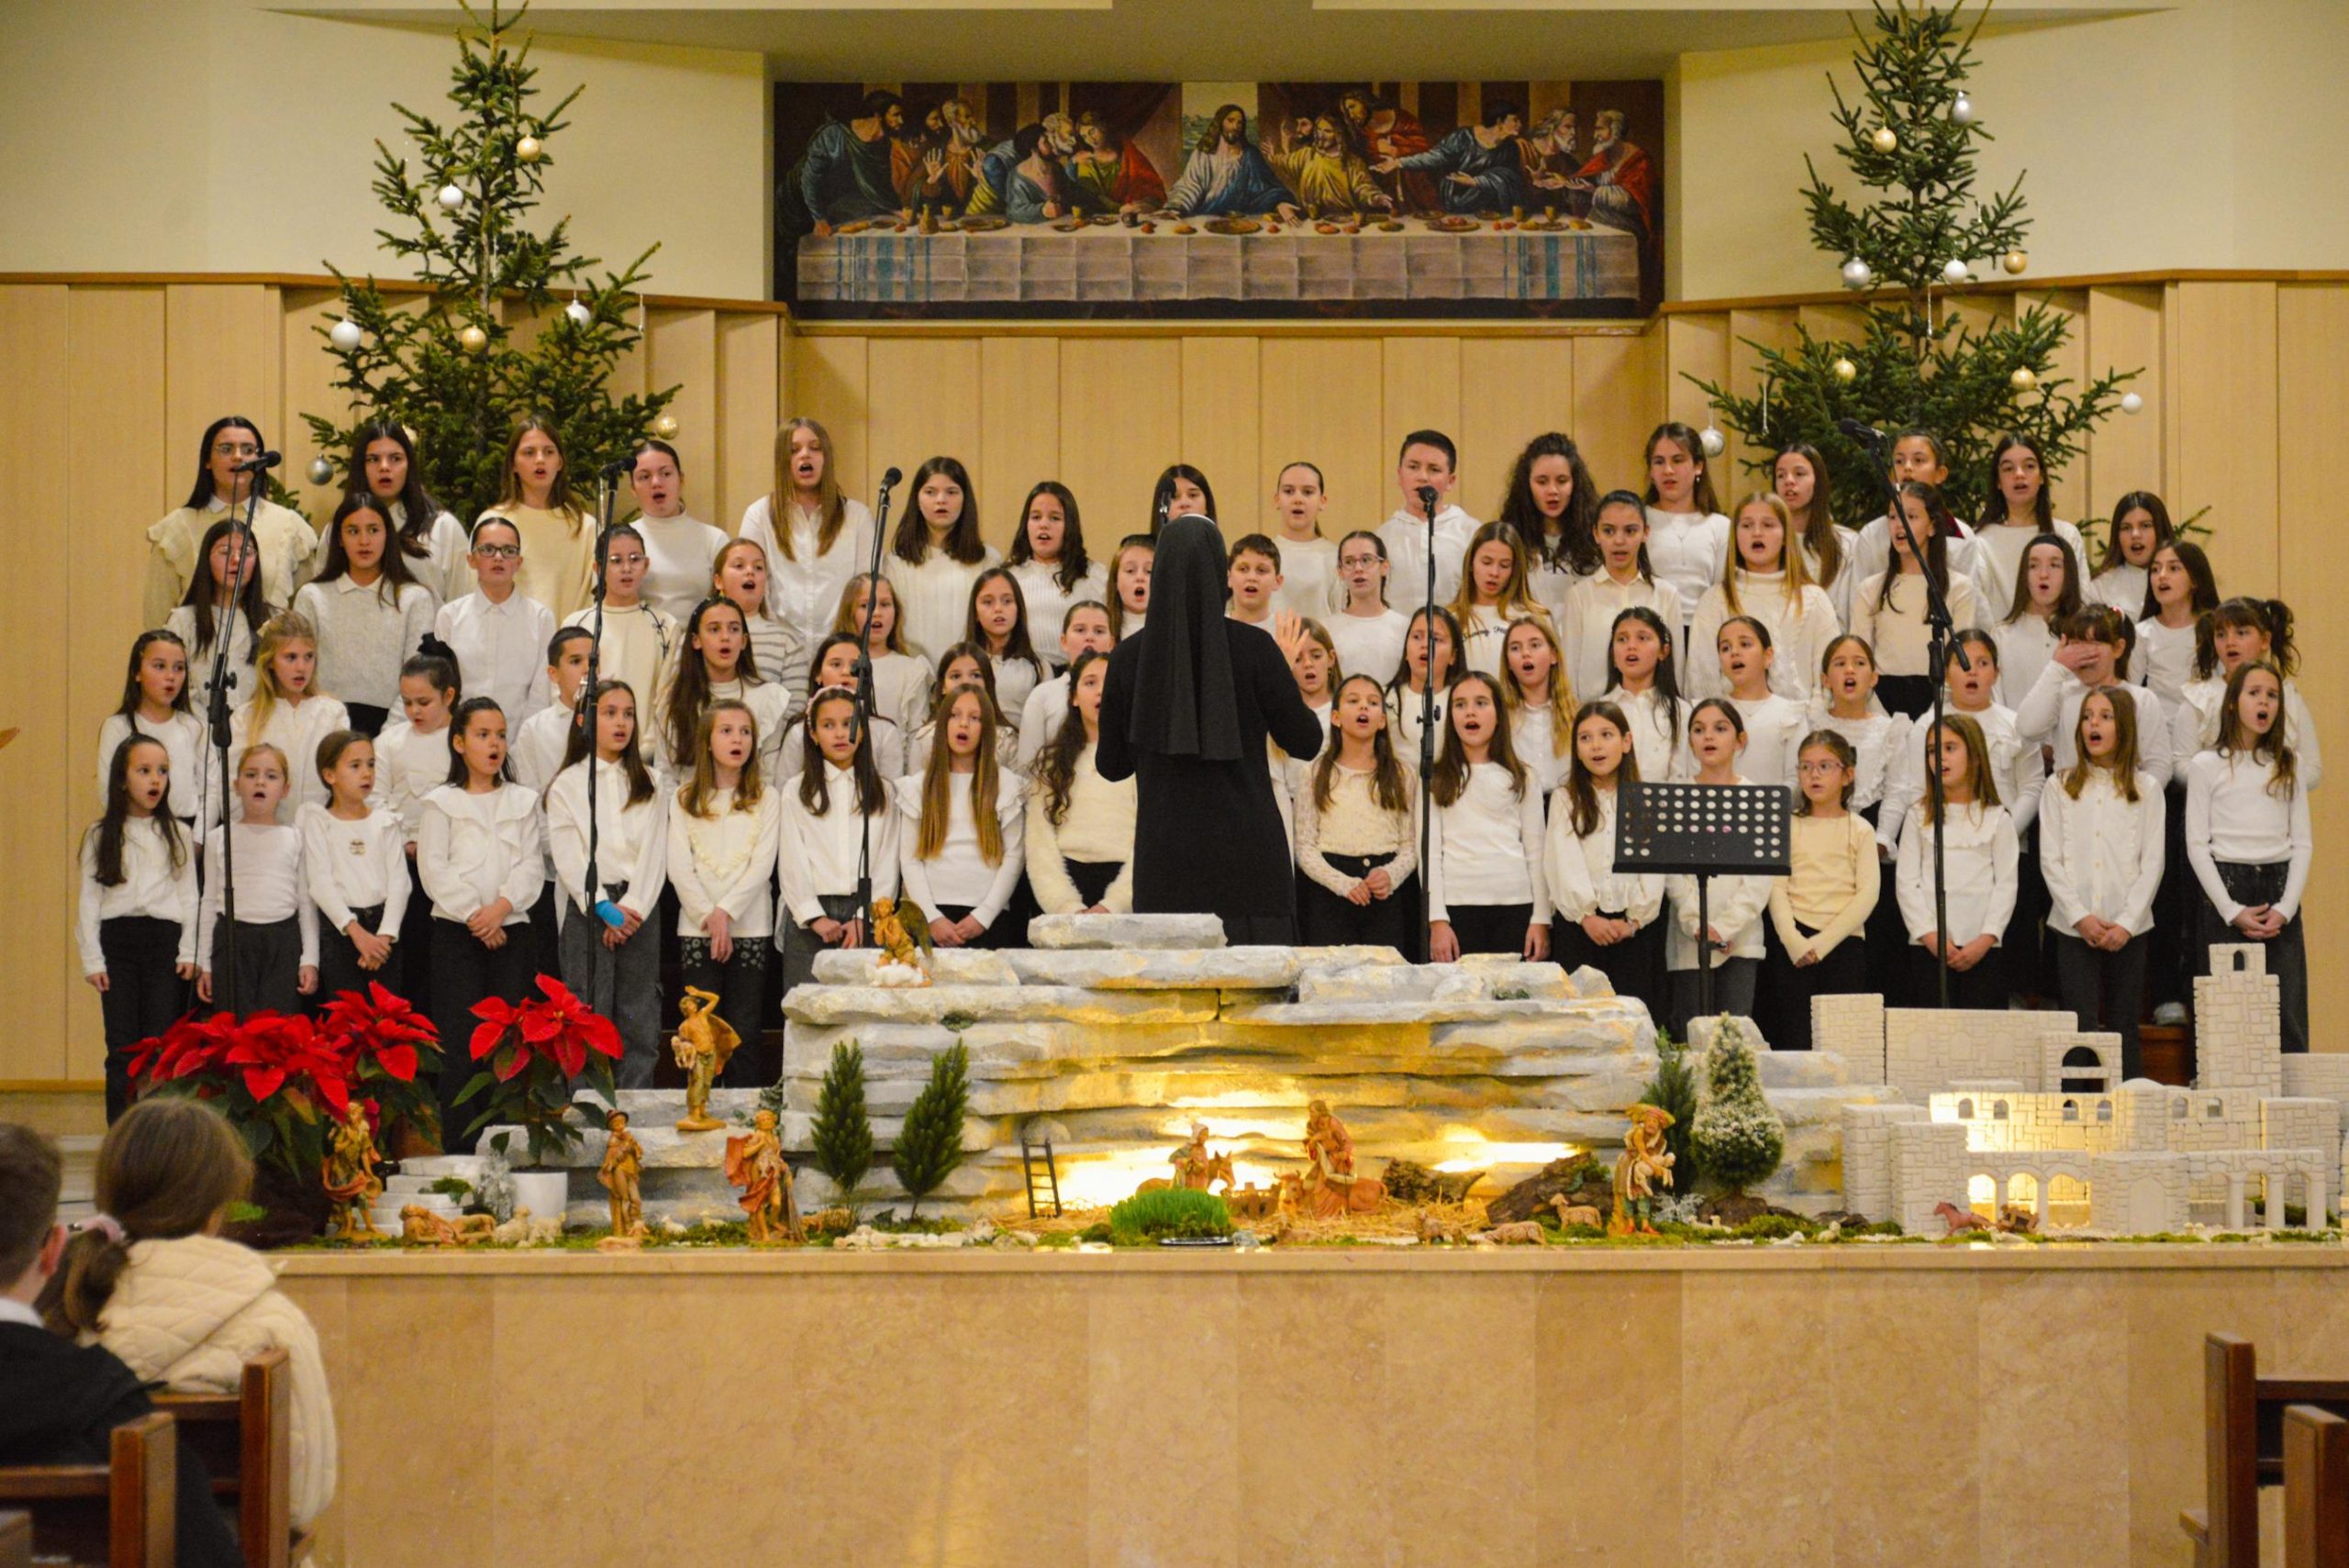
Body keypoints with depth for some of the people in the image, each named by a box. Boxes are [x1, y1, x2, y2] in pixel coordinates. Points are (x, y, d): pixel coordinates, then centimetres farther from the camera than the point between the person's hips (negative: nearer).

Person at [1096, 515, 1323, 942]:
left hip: (1167, 854, 2)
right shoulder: (1254, 647, -6)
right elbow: (1306, 742, 2)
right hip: (1248, 852, -1)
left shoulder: (1130, 656, 0)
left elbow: (1111, 765, 8)